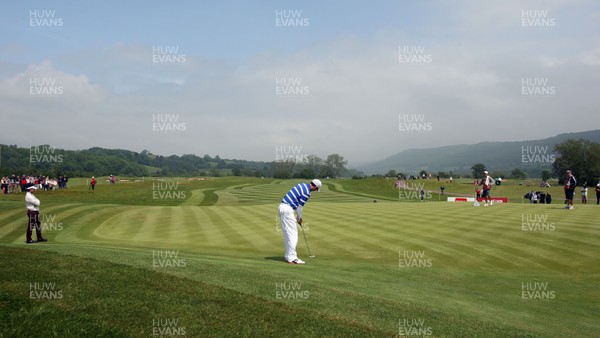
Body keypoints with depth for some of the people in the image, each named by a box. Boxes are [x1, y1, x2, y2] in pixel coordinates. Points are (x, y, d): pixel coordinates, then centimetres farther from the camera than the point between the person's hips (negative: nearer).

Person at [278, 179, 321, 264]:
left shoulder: (302, 185, 16)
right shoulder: (306, 193, -13)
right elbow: (300, 206, -8)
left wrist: (298, 217, 22)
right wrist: (299, 218, 9)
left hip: (282, 207, 10)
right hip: (287, 210, -10)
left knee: (287, 234, 14)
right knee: (293, 234, -6)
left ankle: (288, 256, 18)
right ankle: (292, 258, -5)